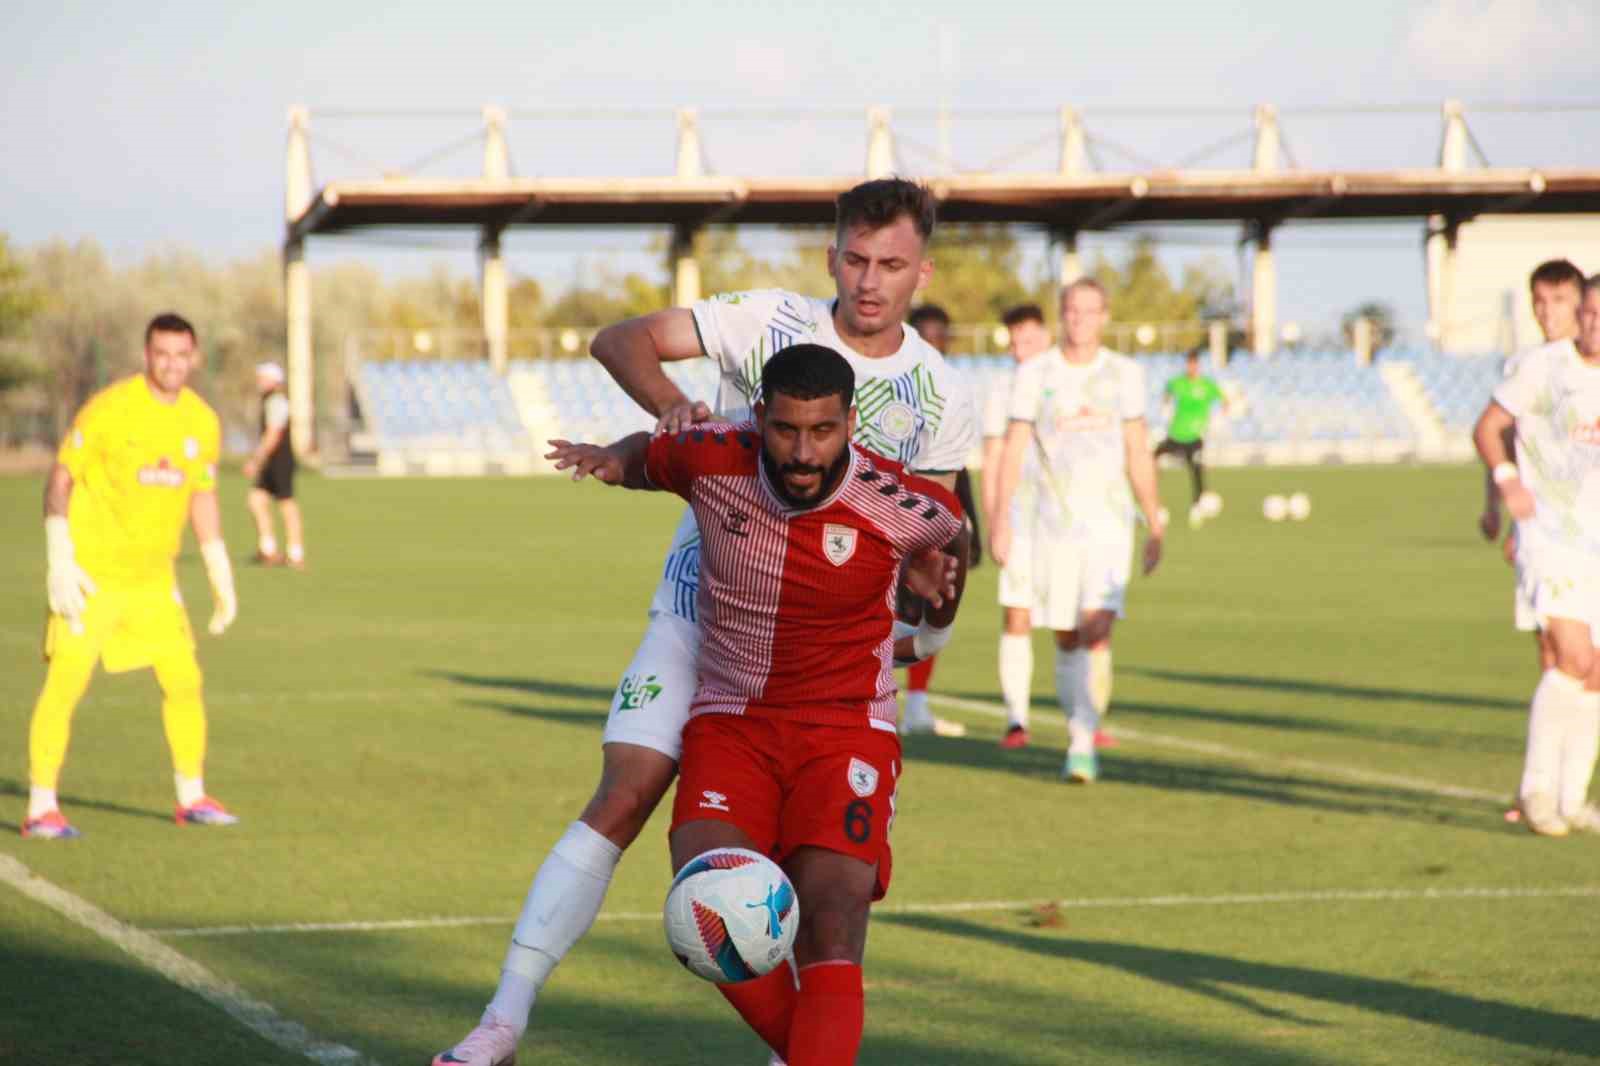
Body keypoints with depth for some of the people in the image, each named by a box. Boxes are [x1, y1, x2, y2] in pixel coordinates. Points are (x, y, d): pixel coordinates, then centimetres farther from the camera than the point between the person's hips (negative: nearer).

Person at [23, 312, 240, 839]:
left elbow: (203, 499, 14)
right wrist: (59, 563, -17)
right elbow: (61, 478, -10)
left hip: (154, 576, 5)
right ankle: (41, 809, -6)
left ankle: (192, 797, 20)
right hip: (92, 572, -5)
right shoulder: (109, 409, -14)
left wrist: (222, 579, 12)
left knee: (184, 681, 4)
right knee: (65, 682, -10)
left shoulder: (203, 422, 3)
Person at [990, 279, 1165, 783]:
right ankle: (1076, 732, 23)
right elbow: (1013, 449, 1)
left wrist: (1155, 527, 11)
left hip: (1109, 523, -1)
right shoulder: (1034, 374, 1)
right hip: (1055, 526, 1)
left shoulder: (1124, 374, 4)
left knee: (1096, 630, -16)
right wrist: (1001, 521, -7)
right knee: (1066, 640, 7)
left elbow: (1138, 453, 10)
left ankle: (1084, 745, -17)